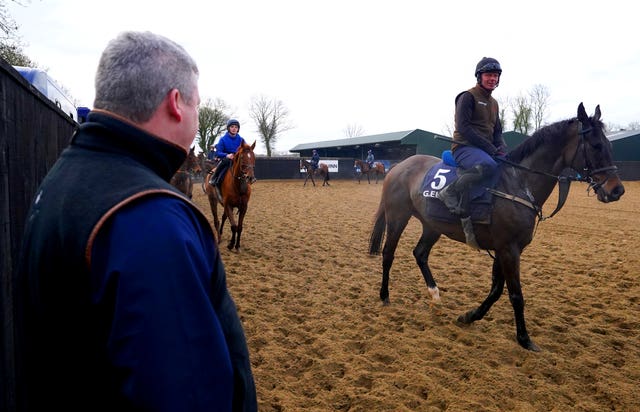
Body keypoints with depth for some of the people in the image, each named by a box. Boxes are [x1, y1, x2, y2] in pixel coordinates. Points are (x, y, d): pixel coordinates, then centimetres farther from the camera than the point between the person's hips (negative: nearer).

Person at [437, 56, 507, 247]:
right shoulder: (467, 97, -3)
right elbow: (463, 128, -15)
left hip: (486, 151, 9)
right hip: (465, 147, -9)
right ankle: (451, 192, -26)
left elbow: (497, 132, 22)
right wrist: (490, 149, -18)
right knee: (488, 166, -39)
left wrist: (501, 149, -2)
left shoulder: (494, 103, 23)